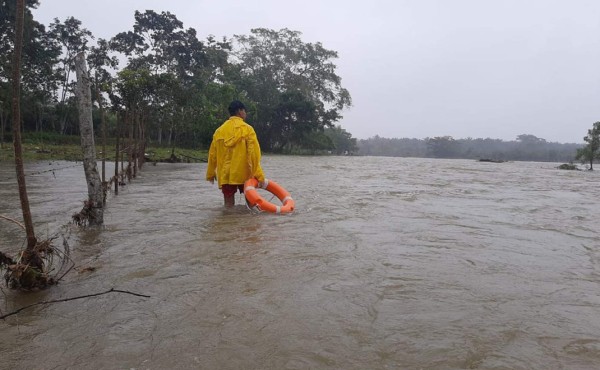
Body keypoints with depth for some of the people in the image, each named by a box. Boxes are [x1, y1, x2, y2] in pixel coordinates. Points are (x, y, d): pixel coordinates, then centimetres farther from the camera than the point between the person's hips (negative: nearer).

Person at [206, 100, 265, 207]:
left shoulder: (219, 130, 8)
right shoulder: (247, 129, -4)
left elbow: (212, 154, 11)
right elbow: (254, 152, -14)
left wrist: (210, 173, 21)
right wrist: (258, 174, -14)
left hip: (225, 174, 3)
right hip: (243, 173, -3)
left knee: (229, 205, 7)